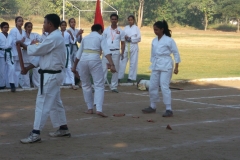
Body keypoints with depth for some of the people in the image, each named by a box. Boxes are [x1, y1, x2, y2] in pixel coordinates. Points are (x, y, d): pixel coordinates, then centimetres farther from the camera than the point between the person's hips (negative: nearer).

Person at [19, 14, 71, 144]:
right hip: (53, 74, 11)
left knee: (42, 103, -9)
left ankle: (35, 134, -9)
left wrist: (23, 45, 0)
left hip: (50, 76, -11)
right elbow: (43, 54, 15)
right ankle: (63, 129, 28)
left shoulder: (54, 38, -20)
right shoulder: (55, 36, 14)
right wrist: (29, 67, 11)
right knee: (55, 103, 19)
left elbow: (37, 50, -17)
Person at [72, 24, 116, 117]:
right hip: (94, 60, -4)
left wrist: (74, 66, 37)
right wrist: (112, 65, -15)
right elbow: (106, 52, -5)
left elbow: (78, 54, 28)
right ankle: (99, 109, -18)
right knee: (99, 85, -3)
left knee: (86, 85, 18)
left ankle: (90, 108, 20)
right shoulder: (100, 37, 11)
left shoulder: (85, 38, 24)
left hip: (83, 60, 4)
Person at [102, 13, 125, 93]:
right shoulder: (106, 30, 6)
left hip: (116, 52, 0)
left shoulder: (120, 31, 5)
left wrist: (122, 53, -3)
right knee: (104, 69, -2)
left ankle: (114, 87, 11)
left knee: (115, 69, 5)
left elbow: (123, 43, 6)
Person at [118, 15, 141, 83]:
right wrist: (125, 38, -14)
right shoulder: (126, 28, 9)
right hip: (126, 46, 3)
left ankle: (131, 77, 9)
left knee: (133, 63, 1)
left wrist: (130, 39, -14)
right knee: (122, 62, 0)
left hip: (133, 47, -2)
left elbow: (138, 39, -4)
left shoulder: (136, 28, 0)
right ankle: (119, 77, 5)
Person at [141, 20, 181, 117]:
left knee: (164, 87, -12)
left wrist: (176, 67, -8)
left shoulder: (169, 40, -9)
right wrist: (153, 64, 15)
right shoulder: (154, 41, 8)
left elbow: (176, 53, -6)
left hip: (166, 66, -6)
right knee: (152, 86, 9)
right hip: (155, 66, 7)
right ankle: (152, 107, 25)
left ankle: (169, 110, -7)